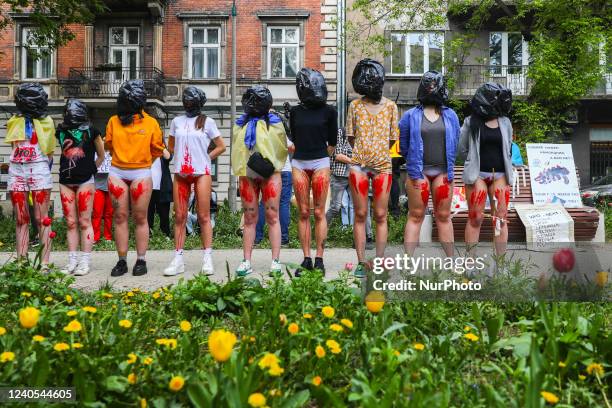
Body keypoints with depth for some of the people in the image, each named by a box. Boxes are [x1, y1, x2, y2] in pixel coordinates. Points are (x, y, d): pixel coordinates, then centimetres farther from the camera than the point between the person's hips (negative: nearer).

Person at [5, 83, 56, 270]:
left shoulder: (45, 121, 5)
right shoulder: (15, 121, 13)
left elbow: (49, 151, 6)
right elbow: (13, 146, 18)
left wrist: (43, 167, -3)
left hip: (39, 170, -3)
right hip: (16, 171, 4)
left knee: (41, 219, -4)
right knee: (21, 220, 4)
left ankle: (44, 263, -3)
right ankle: (21, 262, 6)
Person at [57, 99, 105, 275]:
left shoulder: (91, 131, -1)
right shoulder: (61, 130, 9)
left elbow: (101, 155, 9)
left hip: (85, 181, -4)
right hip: (66, 181, 4)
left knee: (84, 222, -3)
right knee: (70, 222, 6)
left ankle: (85, 262, 1)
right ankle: (72, 260, 12)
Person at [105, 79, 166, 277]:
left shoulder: (151, 123, -1)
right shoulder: (113, 121, 5)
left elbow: (158, 148, 8)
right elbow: (109, 145, 18)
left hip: (141, 174, -3)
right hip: (117, 173, 3)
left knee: (140, 218, 2)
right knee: (120, 217, 4)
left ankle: (141, 260, 10)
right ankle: (122, 261, 11)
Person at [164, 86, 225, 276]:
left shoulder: (207, 122, 4)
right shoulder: (177, 121, 12)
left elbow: (221, 146, 7)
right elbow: (171, 146, 22)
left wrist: (205, 158, 2)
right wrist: (182, 157, 9)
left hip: (202, 173, -3)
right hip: (181, 173, 3)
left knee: (204, 216, -3)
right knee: (179, 216, 2)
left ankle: (207, 259, 1)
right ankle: (178, 259, 6)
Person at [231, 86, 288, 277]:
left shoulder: (274, 122, 7)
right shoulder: (241, 124, 13)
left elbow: (282, 148, 12)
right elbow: (237, 150, 17)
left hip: (270, 173, -2)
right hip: (247, 175, 2)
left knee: (272, 216, -4)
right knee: (250, 218, 5)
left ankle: (275, 261, -1)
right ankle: (246, 261, 8)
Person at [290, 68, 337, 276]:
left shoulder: (328, 111, 2)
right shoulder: (295, 111, 9)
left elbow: (332, 143, 7)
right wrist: (304, 154, 13)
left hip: (320, 164, -2)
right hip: (299, 164, 3)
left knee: (319, 213, -2)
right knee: (303, 213, 3)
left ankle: (319, 259, 3)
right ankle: (306, 259, 8)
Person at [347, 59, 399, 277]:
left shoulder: (390, 106, 4)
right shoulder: (355, 105, 5)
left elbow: (392, 138, 9)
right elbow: (351, 137, 12)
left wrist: (377, 152, 11)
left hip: (383, 165, 0)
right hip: (359, 165, 0)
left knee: (380, 216, 2)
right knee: (360, 215, 2)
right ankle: (361, 262, 8)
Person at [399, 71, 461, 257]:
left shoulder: (450, 115, 10)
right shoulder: (411, 115, 3)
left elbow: (456, 144, 14)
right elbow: (403, 145, 8)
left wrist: (449, 168, 9)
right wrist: (414, 166, 5)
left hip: (443, 172, 2)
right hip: (418, 172, -2)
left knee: (443, 216, 8)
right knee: (416, 216, 1)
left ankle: (450, 258, 16)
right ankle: (408, 259, 4)